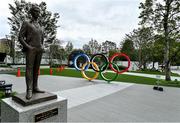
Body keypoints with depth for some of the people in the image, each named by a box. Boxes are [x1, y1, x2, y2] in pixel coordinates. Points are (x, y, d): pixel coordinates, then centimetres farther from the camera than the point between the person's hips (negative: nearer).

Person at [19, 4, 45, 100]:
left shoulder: (40, 26, 22)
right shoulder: (26, 23, 6)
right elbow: (20, 37, -2)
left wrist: (42, 47, 10)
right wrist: (27, 47, -14)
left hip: (39, 50, 5)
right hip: (30, 49, -5)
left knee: (36, 69, 4)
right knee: (29, 69, -10)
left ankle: (35, 87, 9)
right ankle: (29, 90, -10)